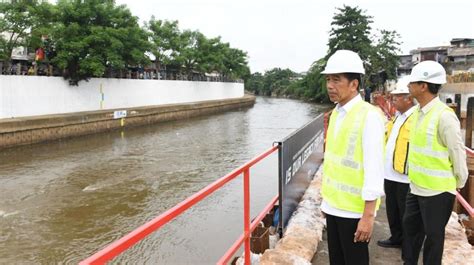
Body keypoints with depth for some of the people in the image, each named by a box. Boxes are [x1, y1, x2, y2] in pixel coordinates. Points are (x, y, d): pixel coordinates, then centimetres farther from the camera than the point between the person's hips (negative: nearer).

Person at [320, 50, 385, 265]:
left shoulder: (369, 116, -16)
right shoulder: (335, 114, 7)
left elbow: (374, 168, -19)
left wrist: (368, 215, -18)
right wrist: (327, 198, 15)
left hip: (355, 209, -7)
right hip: (333, 206, 7)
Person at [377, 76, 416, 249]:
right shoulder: (397, 116, 13)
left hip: (405, 175, -8)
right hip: (390, 173, 9)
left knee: (406, 213, 7)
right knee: (392, 210, 19)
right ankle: (396, 238, 35)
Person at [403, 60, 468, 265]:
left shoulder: (444, 116, -21)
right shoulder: (418, 112, 5)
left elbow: (457, 152, -14)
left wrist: (459, 183, -3)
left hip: (437, 190, -8)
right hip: (416, 187, 8)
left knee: (433, 235, 9)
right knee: (410, 226, 20)